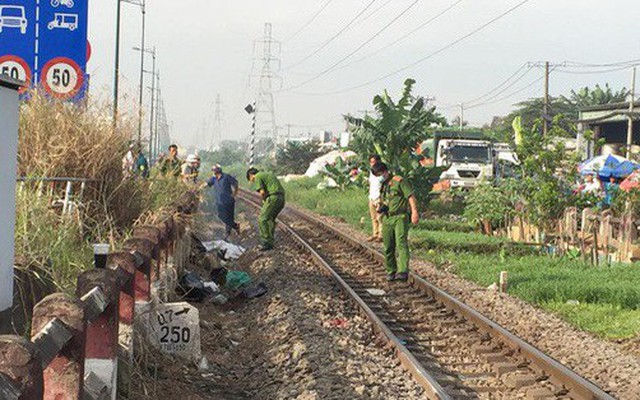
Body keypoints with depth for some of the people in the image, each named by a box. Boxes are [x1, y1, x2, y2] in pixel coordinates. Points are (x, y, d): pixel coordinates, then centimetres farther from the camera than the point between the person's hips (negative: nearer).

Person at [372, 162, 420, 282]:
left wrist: (414, 211, -19)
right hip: (387, 219, 6)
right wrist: (379, 207, 6)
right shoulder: (380, 186, 18)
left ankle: (403, 272, -28)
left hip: (400, 217, -6)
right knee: (388, 247, 6)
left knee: (401, 244, -18)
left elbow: (410, 196, -8)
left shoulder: (398, 181, -2)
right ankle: (391, 271, 18)